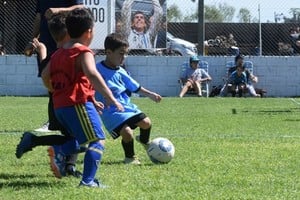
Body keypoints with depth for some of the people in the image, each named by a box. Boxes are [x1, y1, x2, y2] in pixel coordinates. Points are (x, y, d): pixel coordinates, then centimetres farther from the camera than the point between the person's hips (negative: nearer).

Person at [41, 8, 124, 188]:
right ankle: (88, 180, -17)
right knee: (97, 141, -5)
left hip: (59, 105, 8)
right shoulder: (84, 53, -8)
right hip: (79, 104, -8)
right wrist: (110, 98, -30)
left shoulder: (58, 53, 17)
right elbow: (92, 74, -25)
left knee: (80, 140, 25)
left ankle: (59, 151, -3)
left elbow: (45, 75, 21)